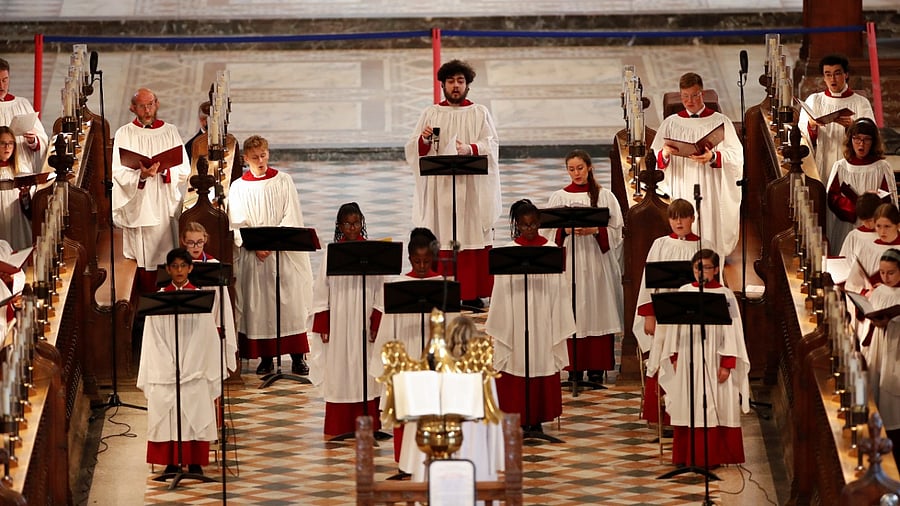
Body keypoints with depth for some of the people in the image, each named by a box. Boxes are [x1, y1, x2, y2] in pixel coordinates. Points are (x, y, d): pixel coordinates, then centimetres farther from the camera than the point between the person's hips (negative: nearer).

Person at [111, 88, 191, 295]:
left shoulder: (170, 132, 8)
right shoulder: (124, 134, 3)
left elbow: (184, 169, 3)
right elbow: (118, 173, -6)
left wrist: (165, 170, -16)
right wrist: (140, 175, -24)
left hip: (166, 207, 1)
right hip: (138, 208, -1)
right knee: (143, 261, -3)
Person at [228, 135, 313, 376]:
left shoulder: (283, 181, 4)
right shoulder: (239, 187, 6)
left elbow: (291, 218, -2)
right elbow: (237, 224, 0)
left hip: (285, 252, -1)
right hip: (252, 256, 1)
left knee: (291, 302, -4)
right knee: (258, 305, -1)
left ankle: (298, 357, -2)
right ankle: (266, 357, 5)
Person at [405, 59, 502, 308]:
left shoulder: (480, 113, 9)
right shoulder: (430, 113, 10)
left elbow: (491, 145, -3)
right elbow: (414, 150, 5)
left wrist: (470, 149, -23)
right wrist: (424, 140, -17)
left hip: (471, 187, 0)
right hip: (439, 188, 0)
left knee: (473, 237, -3)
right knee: (440, 239, -5)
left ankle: (472, 294, 0)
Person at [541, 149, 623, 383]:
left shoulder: (604, 196, 4)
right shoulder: (559, 197, 7)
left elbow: (616, 230, 1)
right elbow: (548, 231, 4)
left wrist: (596, 230, -15)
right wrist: (566, 230, -14)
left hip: (597, 260, 0)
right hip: (568, 259, 1)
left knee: (597, 310, -1)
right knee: (572, 313, -1)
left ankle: (597, 367, 4)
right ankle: (575, 367, 4)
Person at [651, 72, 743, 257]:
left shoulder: (720, 122, 4)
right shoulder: (670, 123, 10)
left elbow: (736, 156, -5)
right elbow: (654, 158, 4)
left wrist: (713, 157, -23)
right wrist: (664, 154, -19)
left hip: (712, 192, -1)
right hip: (681, 191, 1)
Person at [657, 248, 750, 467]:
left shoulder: (725, 295, -3)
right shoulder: (684, 292, 6)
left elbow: (731, 331, -5)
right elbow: (675, 327, 10)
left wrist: (727, 364, -10)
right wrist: (674, 357, 5)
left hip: (713, 360, -3)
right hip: (688, 358, 3)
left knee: (713, 407, -1)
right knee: (688, 407, 6)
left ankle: (711, 456, 5)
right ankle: (687, 455, 12)